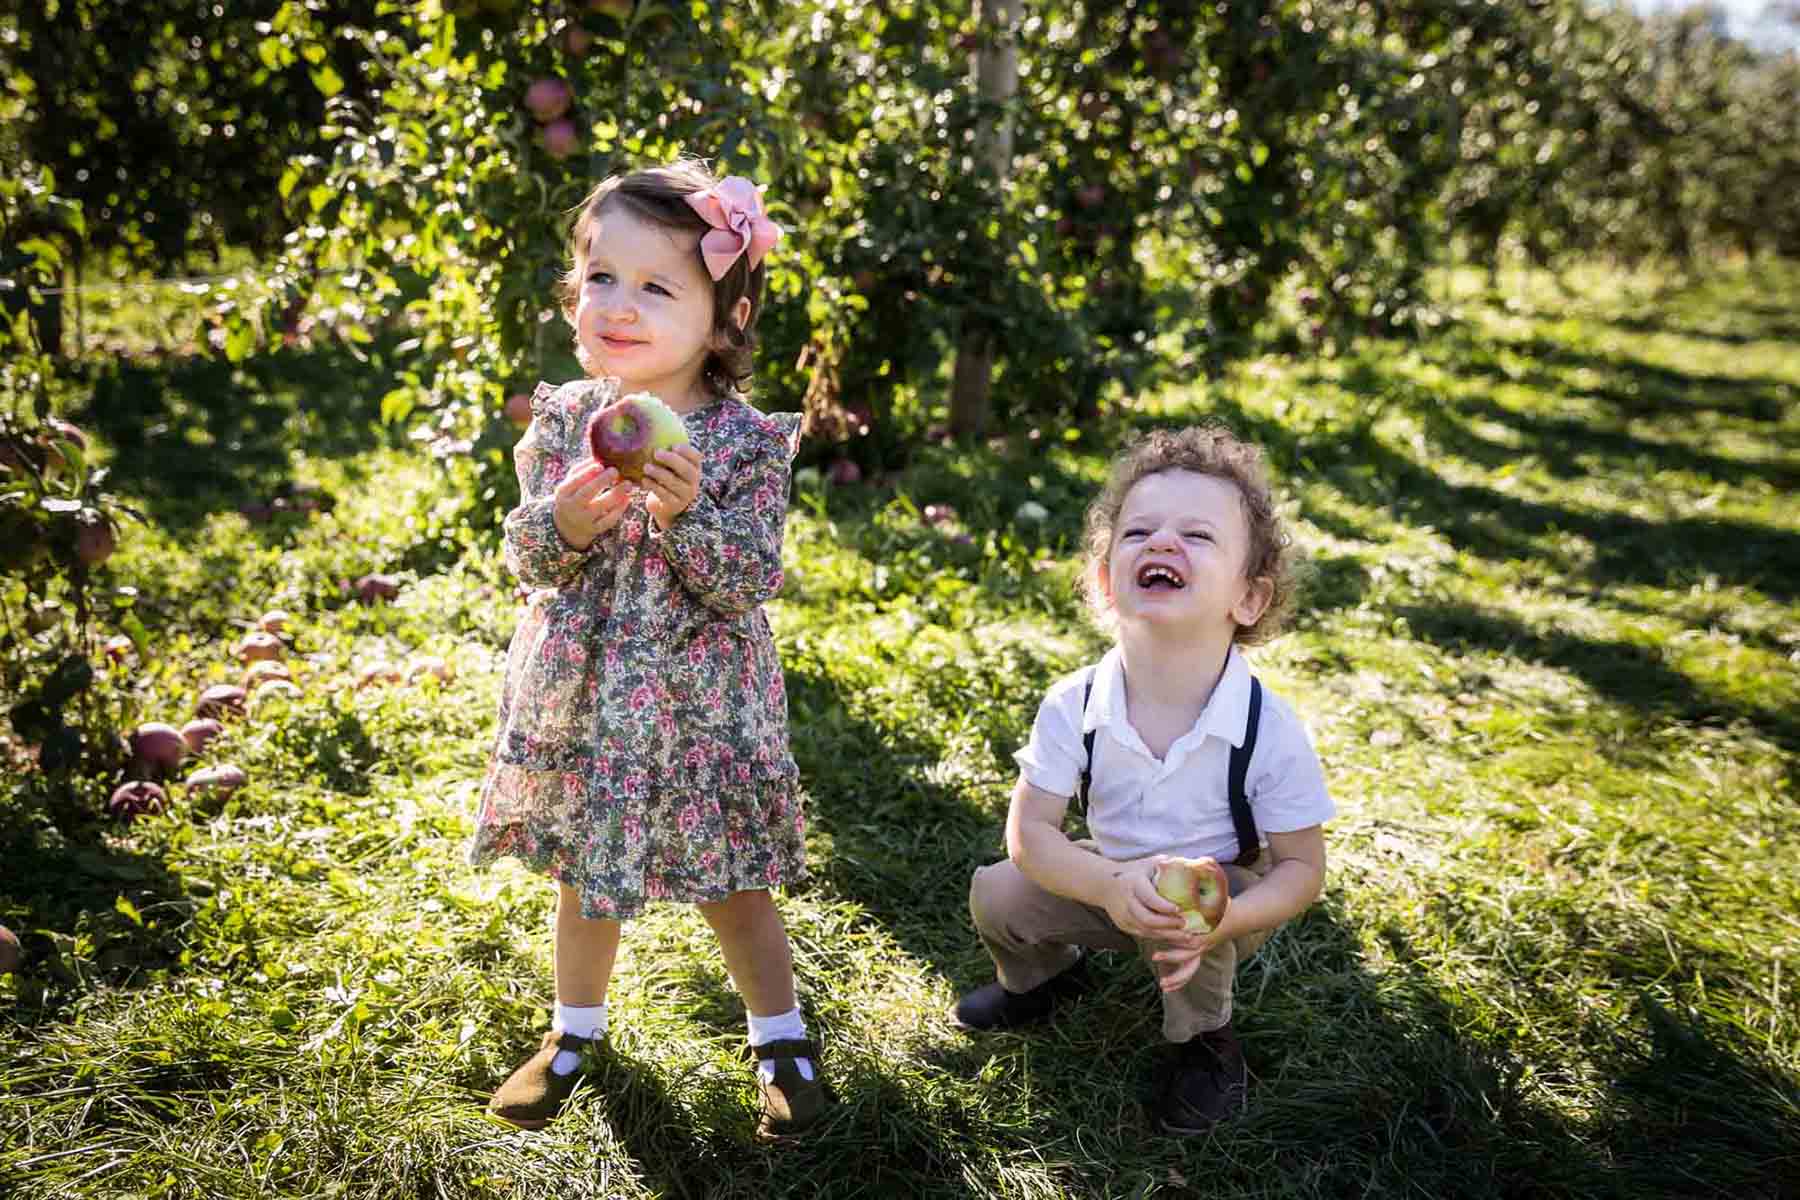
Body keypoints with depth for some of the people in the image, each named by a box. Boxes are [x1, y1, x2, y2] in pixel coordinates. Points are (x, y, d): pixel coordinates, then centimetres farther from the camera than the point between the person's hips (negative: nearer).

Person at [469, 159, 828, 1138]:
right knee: (581, 873, 21)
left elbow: (753, 583, -17)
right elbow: (523, 560, -4)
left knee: (730, 886, 11)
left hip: (698, 706, -3)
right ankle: (576, 1028, 45)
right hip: (580, 699, 4)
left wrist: (684, 517, -32)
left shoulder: (746, 442, -14)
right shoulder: (562, 422, -5)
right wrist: (562, 522, -25)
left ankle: (780, 1035, 35)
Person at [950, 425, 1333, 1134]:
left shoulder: (1271, 732, -29)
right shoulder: (1072, 707, -23)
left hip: (1222, 900, -2)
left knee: (1183, 920, -32)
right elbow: (1030, 831, -18)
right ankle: (1044, 976, 22)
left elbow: (1302, 867, -18)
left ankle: (1205, 1041, 3)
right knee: (996, 896, -15)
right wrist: (1112, 885, -38)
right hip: (1110, 882, 3)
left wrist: (1219, 921, -37)